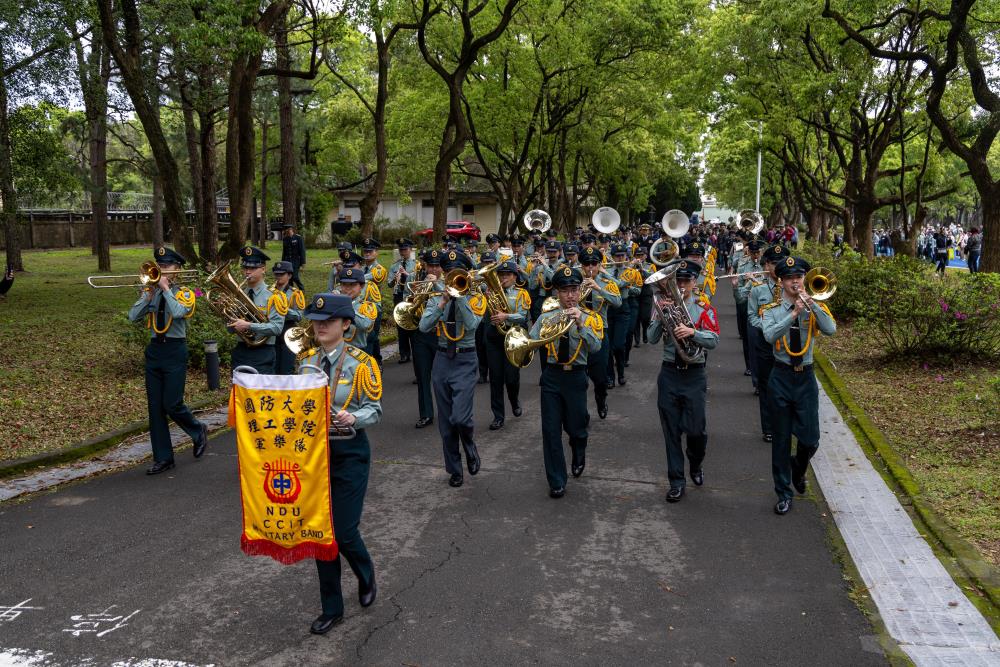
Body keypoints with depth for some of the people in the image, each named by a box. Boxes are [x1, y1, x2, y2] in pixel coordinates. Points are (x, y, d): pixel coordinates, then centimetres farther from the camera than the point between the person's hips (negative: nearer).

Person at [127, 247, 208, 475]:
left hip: (175, 351, -5)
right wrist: (150, 292, -9)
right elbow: (133, 316, -3)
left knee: (172, 404, -8)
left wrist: (165, 288, -15)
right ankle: (163, 458, 13)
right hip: (154, 350, 5)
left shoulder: (184, 293, -2)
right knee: (155, 407, 5)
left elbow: (178, 312, -23)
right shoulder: (151, 292, 10)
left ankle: (198, 431, 22)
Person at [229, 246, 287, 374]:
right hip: (240, 352, 5)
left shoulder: (273, 296, -6)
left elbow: (277, 328, -18)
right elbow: (231, 328, 11)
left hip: (262, 355, -5)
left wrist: (248, 326, -23)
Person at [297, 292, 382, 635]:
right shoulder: (307, 361, 5)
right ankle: (331, 608, 22)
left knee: (344, 532, -5)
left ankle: (366, 576, 30)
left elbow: (375, 410, -10)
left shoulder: (361, 363, -10)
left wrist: (353, 418, -29)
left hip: (349, 453, -5)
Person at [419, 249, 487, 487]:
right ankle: (454, 469, 24)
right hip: (442, 360, 3)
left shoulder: (475, 298, -1)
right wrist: (443, 302, -17)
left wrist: (459, 295, -20)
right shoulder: (436, 298, 6)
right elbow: (424, 326, -9)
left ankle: (470, 449, 16)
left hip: (465, 361, -3)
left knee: (460, 417, -17)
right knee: (445, 421, 9)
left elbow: (472, 324, -19)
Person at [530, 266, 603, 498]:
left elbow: (595, 347, -16)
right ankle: (556, 482, 14)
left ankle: (579, 455, 47)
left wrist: (580, 323, -26)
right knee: (551, 431, 1)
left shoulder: (591, 317, -1)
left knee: (575, 428, 10)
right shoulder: (547, 317, 3)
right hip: (551, 376, 1)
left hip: (576, 377, -1)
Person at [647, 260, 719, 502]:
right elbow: (652, 338, -5)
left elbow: (714, 341, -11)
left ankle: (696, 464, 33)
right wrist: (660, 313, -17)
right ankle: (677, 482, 15)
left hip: (694, 375, -1)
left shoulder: (704, 309, -1)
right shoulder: (664, 306, 4)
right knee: (671, 431, 5)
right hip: (669, 373, 2)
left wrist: (692, 332, -27)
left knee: (695, 429, 1)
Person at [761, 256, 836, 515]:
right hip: (781, 378, -1)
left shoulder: (816, 308, 2)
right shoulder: (771, 311, -2)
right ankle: (784, 494, 18)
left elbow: (831, 330, -16)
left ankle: (798, 469, 37)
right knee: (781, 439, 6)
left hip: (806, 379, 1)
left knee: (810, 440, 2)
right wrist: (794, 313, -26)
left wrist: (811, 304, -22)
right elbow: (769, 336, -22)